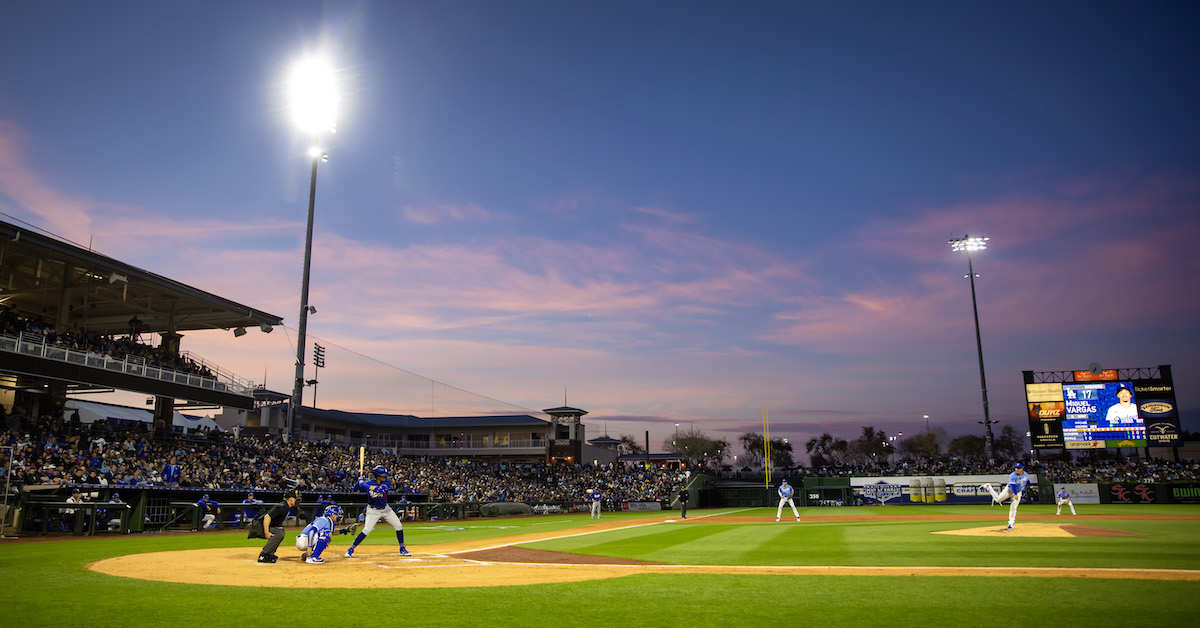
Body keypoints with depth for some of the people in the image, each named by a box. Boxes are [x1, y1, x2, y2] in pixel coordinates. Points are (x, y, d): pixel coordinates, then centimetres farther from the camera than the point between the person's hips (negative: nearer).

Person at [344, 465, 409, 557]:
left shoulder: (386, 483, -14)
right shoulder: (368, 483, -14)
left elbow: (379, 489, -35)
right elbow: (355, 490, -4)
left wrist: (364, 484, -35)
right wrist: (360, 480, -23)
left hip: (386, 509, 3)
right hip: (373, 511, -3)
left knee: (399, 526, -1)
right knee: (366, 530, -18)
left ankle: (402, 549, 13)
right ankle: (351, 549, -2)